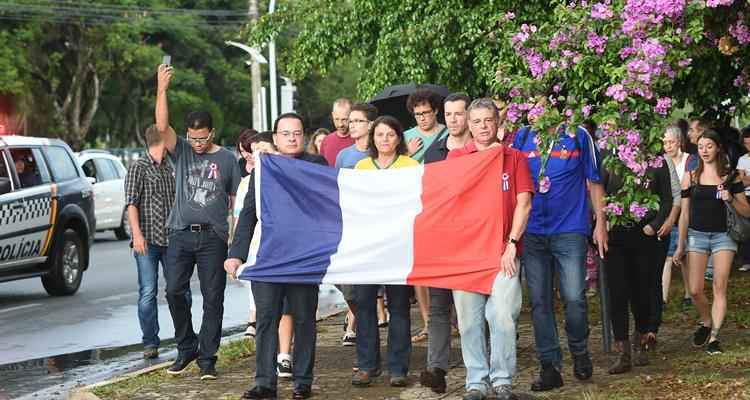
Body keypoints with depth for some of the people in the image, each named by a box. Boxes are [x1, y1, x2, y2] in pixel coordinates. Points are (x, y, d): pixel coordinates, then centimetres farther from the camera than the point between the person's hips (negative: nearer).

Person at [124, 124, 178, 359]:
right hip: (147, 241, -5)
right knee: (148, 293, -3)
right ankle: (150, 343, 4)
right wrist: (137, 234, -19)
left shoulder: (169, 169, 16)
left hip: (171, 240, 5)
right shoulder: (139, 168, -3)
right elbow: (132, 203, -9)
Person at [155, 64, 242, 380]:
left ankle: (207, 358, 7)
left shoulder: (227, 159, 5)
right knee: (174, 292, -1)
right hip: (181, 234, 1)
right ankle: (186, 348, 16)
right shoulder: (181, 151, 7)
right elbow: (162, 127, -10)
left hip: (213, 237, -1)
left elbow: (236, 199, 7)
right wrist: (162, 90, -20)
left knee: (213, 298, 1)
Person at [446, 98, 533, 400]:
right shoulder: (456, 157, 11)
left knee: (504, 317, -7)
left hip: (503, 251, -1)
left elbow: (524, 203, 2)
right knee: (469, 319, 2)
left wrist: (512, 243, -5)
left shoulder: (514, 158, 9)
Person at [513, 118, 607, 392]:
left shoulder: (579, 137, 4)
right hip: (532, 233, 2)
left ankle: (579, 351, 17)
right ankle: (549, 366, 10)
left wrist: (600, 222, 3)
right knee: (539, 302, 3)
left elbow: (594, 182, 8)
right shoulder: (522, 138, 8)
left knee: (574, 298, -9)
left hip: (570, 230, -2)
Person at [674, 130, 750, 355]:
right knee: (695, 290, -5)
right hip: (697, 235, 1)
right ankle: (706, 322, 22)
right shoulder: (691, 177, 4)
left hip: (722, 235, -1)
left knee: (720, 287, -7)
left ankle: (714, 336, -2)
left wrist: (730, 199, -15)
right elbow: (684, 214, 8)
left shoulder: (730, 177, 3)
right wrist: (680, 246, 8)